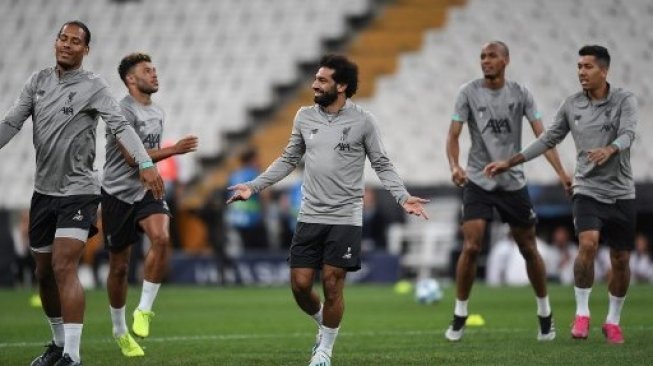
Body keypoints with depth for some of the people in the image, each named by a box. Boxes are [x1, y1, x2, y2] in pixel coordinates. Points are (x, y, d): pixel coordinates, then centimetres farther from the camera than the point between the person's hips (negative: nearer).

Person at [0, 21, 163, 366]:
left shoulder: (92, 87, -7)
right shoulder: (38, 81, 7)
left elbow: (120, 125, -17)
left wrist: (145, 163, -30)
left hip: (78, 190, -5)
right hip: (43, 190, 5)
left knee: (64, 266, -18)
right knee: (44, 272, 12)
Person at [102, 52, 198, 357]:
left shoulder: (157, 113, 13)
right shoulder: (122, 111, -13)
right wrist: (175, 150, -24)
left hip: (147, 191, 5)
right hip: (118, 194, -5)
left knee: (161, 238, -26)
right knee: (119, 266, 4)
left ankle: (144, 310, -14)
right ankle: (120, 330, 23)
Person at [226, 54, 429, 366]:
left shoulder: (362, 121, -4)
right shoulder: (305, 117, 6)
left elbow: (382, 165, 0)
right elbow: (288, 160, 15)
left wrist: (403, 197, -13)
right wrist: (254, 186, 9)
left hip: (345, 217, -3)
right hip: (310, 216, 3)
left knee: (332, 285, -4)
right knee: (300, 284, 0)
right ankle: (323, 325, 29)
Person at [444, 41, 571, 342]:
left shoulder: (520, 94, -1)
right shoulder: (469, 93, -3)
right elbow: (453, 135, -7)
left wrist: (561, 172, -18)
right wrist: (454, 166, -27)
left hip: (513, 182, 1)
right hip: (478, 182, -1)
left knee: (529, 249, 8)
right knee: (471, 247, -14)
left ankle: (545, 315, 24)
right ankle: (459, 317, -1)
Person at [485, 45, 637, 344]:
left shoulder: (624, 100, -4)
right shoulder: (571, 105, 4)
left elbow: (628, 134, -20)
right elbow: (548, 140, 13)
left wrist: (609, 150, -42)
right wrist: (509, 163, 10)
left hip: (621, 194, 0)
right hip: (588, 190, 0)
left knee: (621, 261, 4)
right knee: (588, 244, -24)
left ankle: (613, 321, 23)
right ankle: (582, 313, -12)